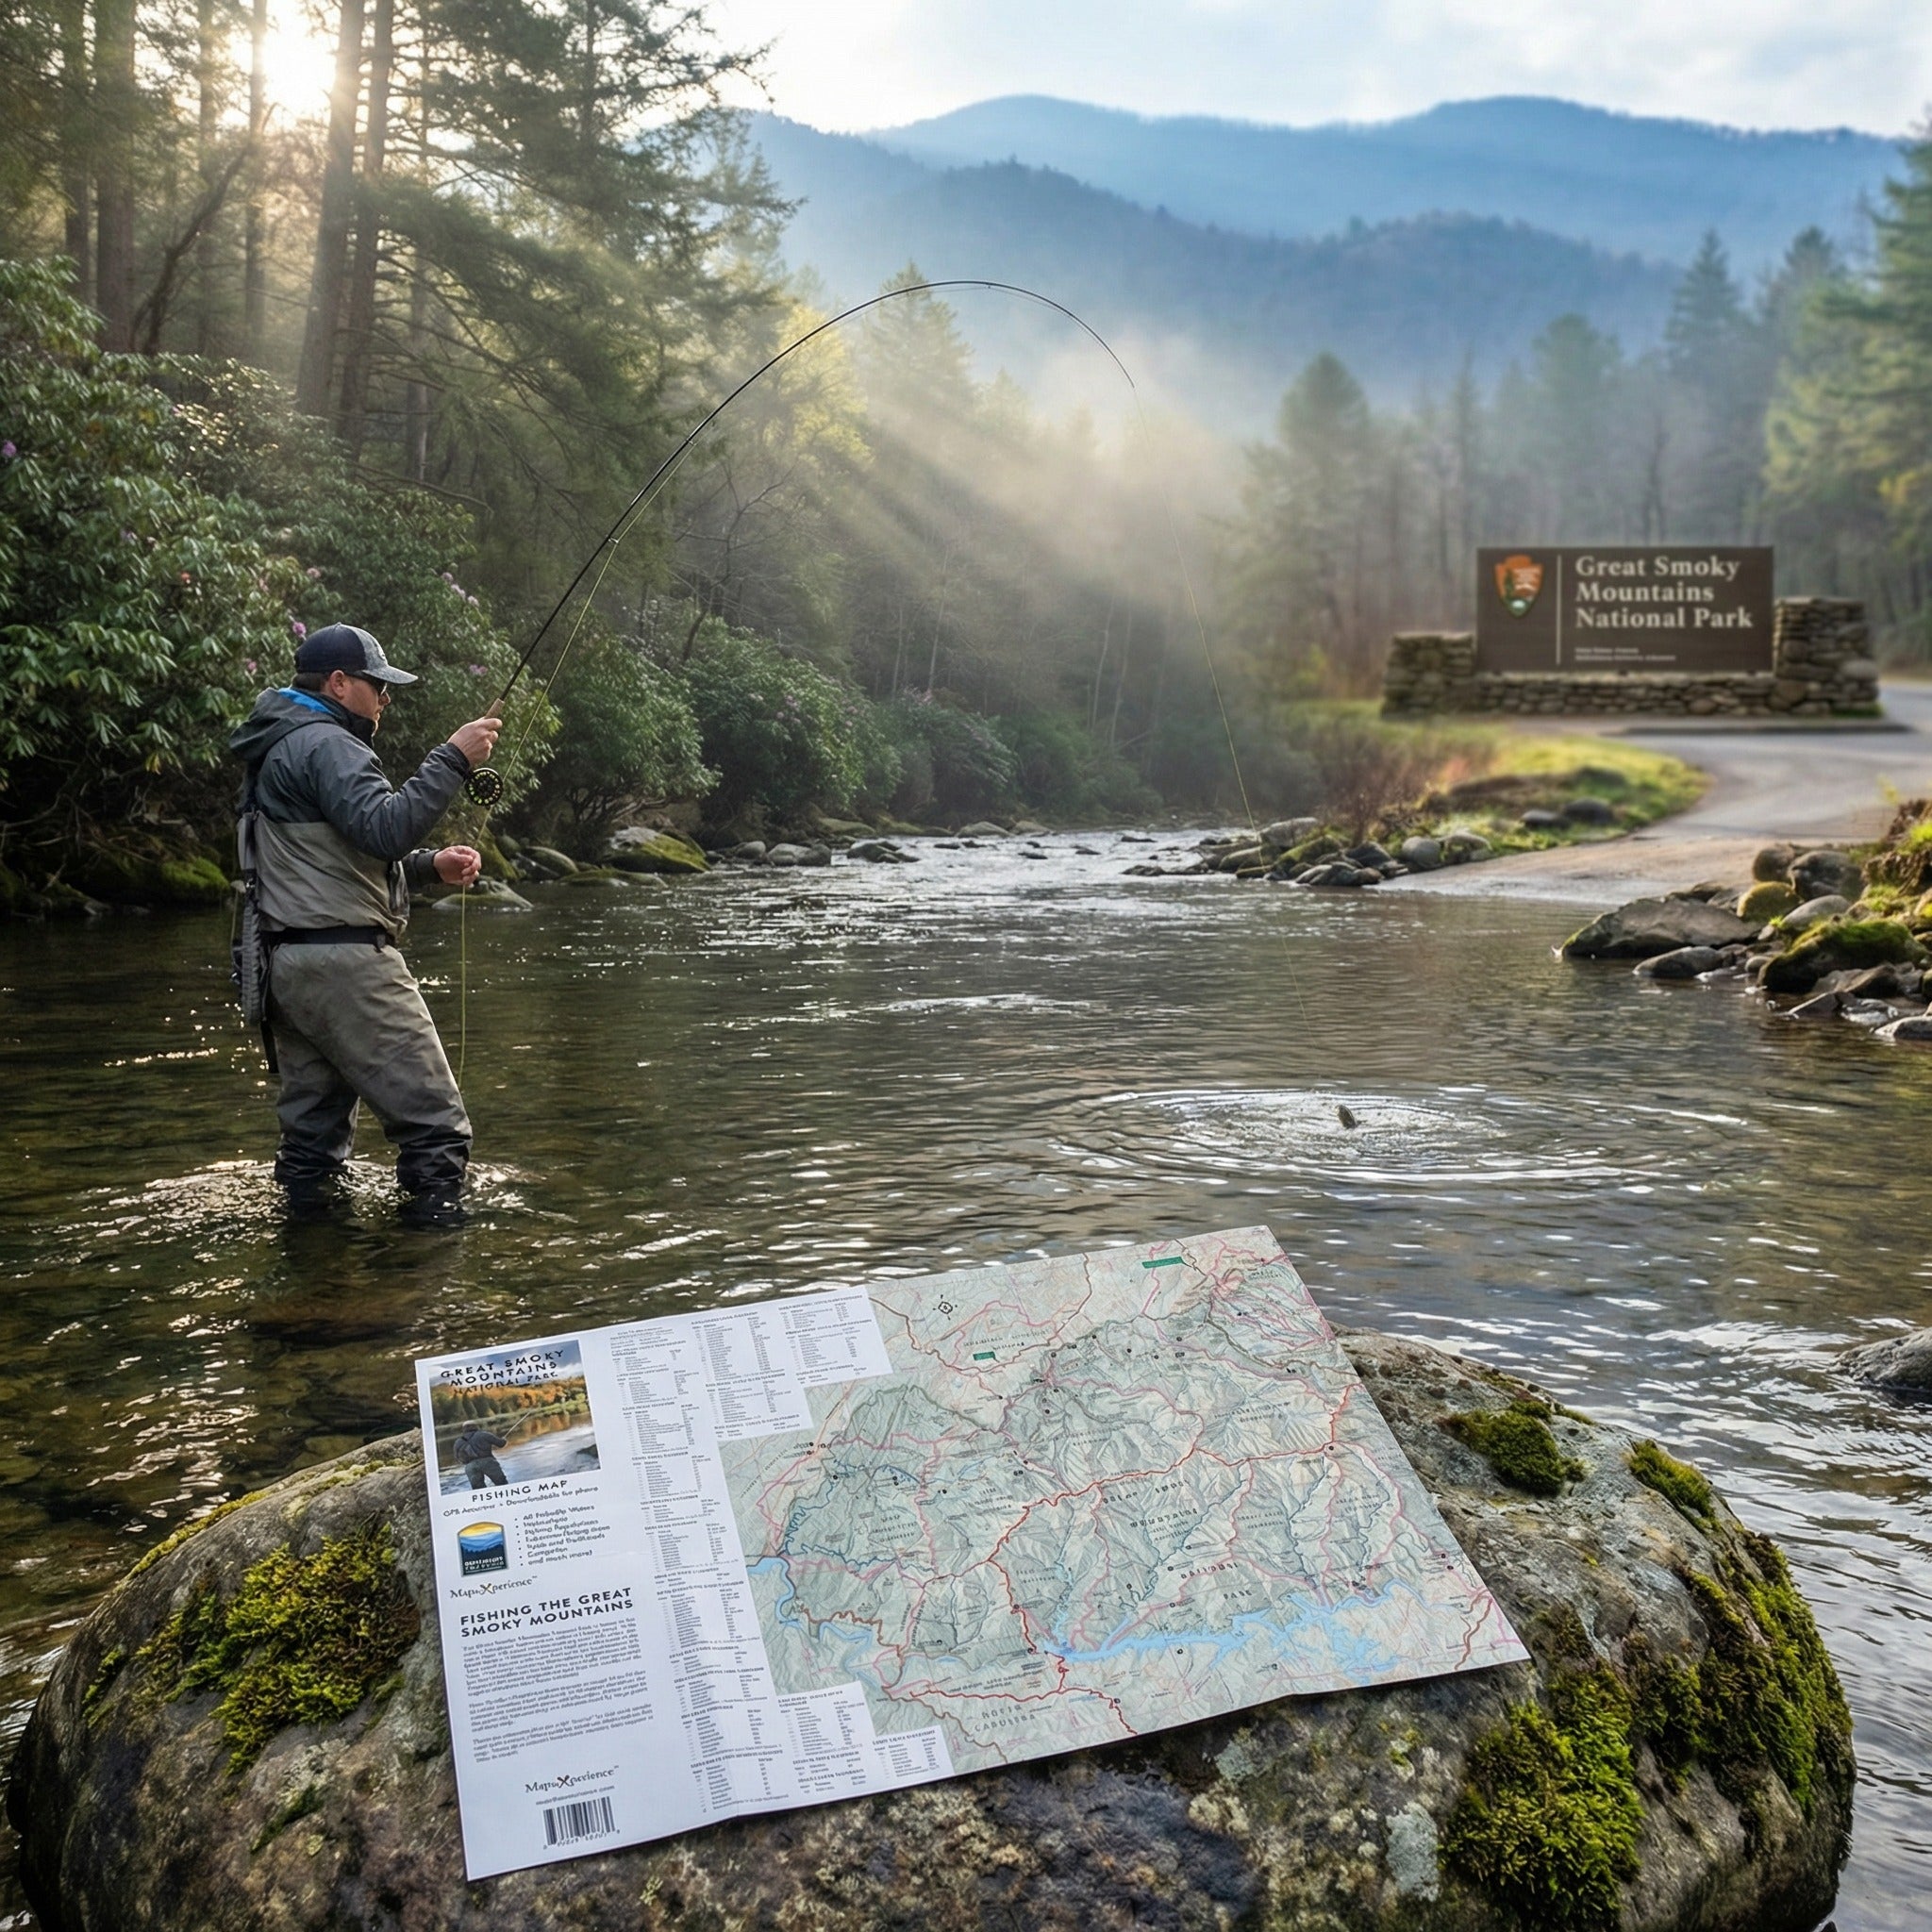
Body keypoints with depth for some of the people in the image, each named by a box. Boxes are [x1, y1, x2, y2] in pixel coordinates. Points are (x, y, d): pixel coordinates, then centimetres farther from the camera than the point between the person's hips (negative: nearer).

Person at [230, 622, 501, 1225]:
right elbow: (385, 828, -25)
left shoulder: (279, 751, 24)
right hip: (345, 960, -11)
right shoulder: (324, 745, -10)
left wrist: (429, 865, 14)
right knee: (433, 1122, -8)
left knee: (314, 1124, 13)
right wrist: (453, 760, -20)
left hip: (287, 964, 11)